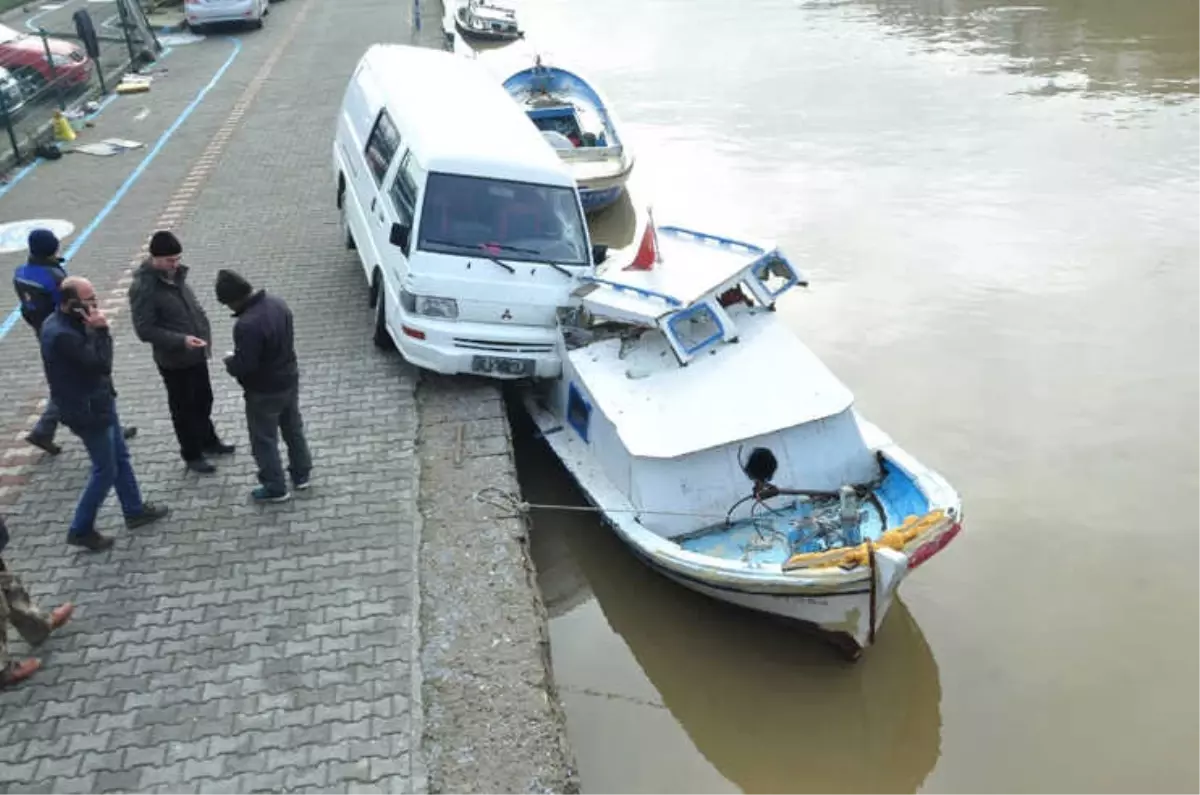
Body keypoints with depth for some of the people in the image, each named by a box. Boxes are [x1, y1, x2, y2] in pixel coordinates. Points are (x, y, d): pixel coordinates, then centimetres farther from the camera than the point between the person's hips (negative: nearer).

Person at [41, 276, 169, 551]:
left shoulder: (66, 322, 2)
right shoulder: (62, 335, -30)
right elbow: (102, 364, -28)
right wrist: (101, 330, -26)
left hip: (98, 401, 10)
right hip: (87, 411, -10)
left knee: (121, 458, 22)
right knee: (106, 470, 3)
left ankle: (135, 510, 38)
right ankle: (80, 530, 17)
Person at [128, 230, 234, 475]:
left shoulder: (175, 274, 2)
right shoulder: (143, 288, -23)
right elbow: (145, 330, -23)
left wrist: (204, 334, 7)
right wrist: (181, 341, -31)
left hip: (196, 354, 7)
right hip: (173, 360, -7)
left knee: (204, 400, 22)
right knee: (184, 408, 9)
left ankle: (208, 441, 43)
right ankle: (192, 455, 26)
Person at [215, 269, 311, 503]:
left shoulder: (247, 325, -33)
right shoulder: (277, 302, -5)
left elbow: (244, 365, -28)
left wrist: (229, 361, -6)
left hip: (265, 391, -8)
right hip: (289, 379, 8)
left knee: (264, 440, 10)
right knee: (293, 429, 23)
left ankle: (275, 488, 22)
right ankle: (301, 474, 37)